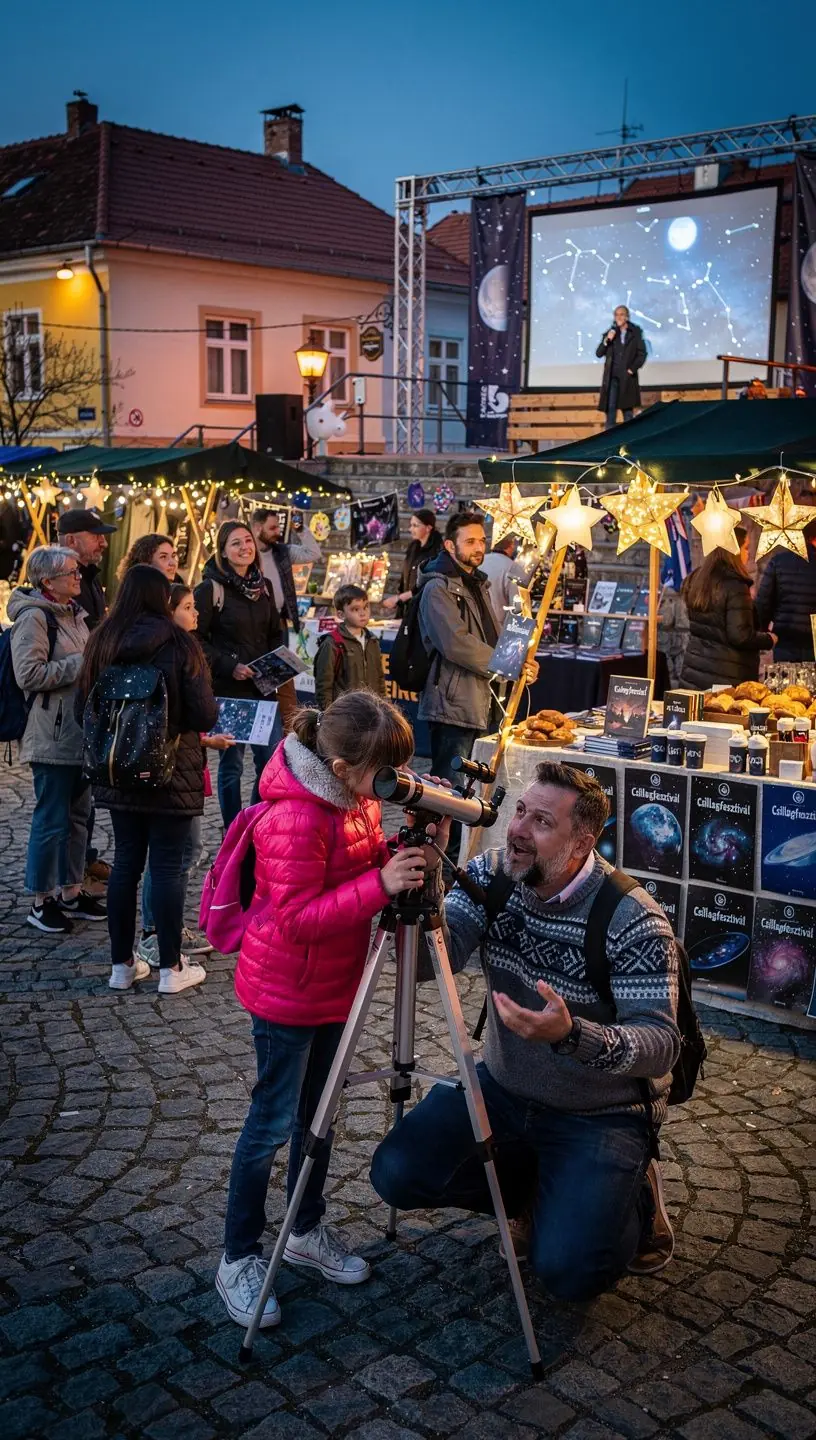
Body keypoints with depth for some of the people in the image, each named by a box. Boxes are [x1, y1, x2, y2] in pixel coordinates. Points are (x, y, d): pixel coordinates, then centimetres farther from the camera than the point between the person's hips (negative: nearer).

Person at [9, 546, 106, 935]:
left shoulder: (74, 613, 15)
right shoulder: (33, 617, -13)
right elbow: (29, 674, -21)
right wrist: (81, 664, -18)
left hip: (81, 731, 9)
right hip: (52, 737, -9)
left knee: (77, 814, 15)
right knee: (52, 818, -2)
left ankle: (71, 892, 26)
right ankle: (41, 901, 9)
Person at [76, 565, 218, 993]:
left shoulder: (102, 642, 0)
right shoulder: (179, 644, -12)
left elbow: (82, 706, 6)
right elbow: (204, 716, -14)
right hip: (172, 775, -4)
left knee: (125, 862, 12)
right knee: (167, 866, 2)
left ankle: (122, 964, 19)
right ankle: (171, 968, 10)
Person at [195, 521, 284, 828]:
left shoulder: (263, 586, 11)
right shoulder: (210, 589, -7)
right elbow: (196, 639, -10)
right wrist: (229, 666, -18)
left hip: (263, 687, 5)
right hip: (228, 689, -5)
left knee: (270, 760, 6)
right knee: (231, 763, 3)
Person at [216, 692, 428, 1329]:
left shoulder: (358, 798, 0)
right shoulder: (296, 815, -28)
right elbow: (298, 917, -29)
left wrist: (403, 854, -9)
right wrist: (380, 884, -34)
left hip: (335, 987, 8)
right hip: (287, 992, -8)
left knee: (320, 1110, 19)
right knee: (274, 1121, 2)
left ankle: (308, 1230, 35)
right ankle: (239, 1259, 17)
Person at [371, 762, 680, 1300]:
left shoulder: (634, 921, -23)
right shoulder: (492, 876, -9)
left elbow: (662, 1044, -27)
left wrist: (571, 1034, -45)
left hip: (602, 1113, -5)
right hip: (505, 1088, 5)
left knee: (567, 1267, -20)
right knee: (398, 1172, -10)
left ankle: (632, 1196, 14)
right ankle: (537, 1188, 15)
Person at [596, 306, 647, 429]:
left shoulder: (635, 333, 4)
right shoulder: (610, 333, 9)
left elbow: (642, 354, 3)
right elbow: (599, 354, 6)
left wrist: (632, 369, -6)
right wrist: (606, 341, -10)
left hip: (627, 377, -1)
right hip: (612, 377, 1)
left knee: (627, 408, 3)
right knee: (610, 408, -7)